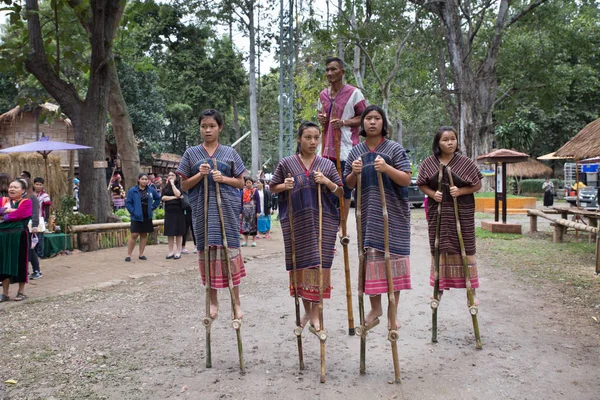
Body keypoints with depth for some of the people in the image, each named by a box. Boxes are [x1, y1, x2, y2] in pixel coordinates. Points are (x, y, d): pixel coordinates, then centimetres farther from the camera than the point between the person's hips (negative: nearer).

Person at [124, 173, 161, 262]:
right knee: (134, 235, -9)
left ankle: (141, 254, 17)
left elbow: (158, 198, 19)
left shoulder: (151, 190, 5)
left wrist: (153, 207, 8)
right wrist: (133, 212, -12)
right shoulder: (132, 191, -4)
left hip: (147, 217, 4)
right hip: (136, 217, -4)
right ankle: (128, 254, 1)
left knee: (144, 235, 8)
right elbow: (128, 203, -3)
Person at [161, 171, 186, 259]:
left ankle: (178, 252, 6)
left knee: (178, 232, 0)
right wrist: (174, 197, -10)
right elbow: (162, 197, -2)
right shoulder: (165, 187, 11)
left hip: (178, 211, -3)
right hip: (168, 212, 3)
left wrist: (172, 183, -10)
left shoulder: (179, 186, 2)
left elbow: (178, 194, -17)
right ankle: (171, 252, 11)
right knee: (169, 232, 4)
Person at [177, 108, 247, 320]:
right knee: (207, 251, 3)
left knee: (230, 250, -3)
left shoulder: (230, 153, 7)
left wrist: (223, 178, -10)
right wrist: (199, 175, -10)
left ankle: (236, 301, 7)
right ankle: (213, 301, 15)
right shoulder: (191, 153, 8)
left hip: (226, 208, -1)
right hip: (202, 209, 1)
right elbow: (184, 185, 8)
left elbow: (241, 183, 8)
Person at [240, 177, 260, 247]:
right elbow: (241, 202, 9)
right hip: (245, 210, 3)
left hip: (253, 210, -3)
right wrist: (240, 212, 5)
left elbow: (258, 202, -3)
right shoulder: (243, 191, 6)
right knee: (245, 225, 2)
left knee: (253, 224, 2)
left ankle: (253, 241, 10)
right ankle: (245, 241, 9)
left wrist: (258, 212, -9)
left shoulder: (255, 191, -2)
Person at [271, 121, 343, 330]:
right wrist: (284, 186, -9)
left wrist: (327, 182, -11)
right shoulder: (286, 163, 4)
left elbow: (341, 193, 7)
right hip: (296, 221, 0)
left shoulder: (327, 164, 6)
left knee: (320, 263, -2)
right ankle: (306, 310, 25)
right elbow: (273, 187, 12)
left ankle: (315, 314, 8)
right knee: (300, 263, 7)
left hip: (323, 221, 0)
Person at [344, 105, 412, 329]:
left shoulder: (395, 149, -1)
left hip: (393, 214, -3)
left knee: (392, 257, -1)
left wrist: (387, 168, -23)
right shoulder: (356, 152, 9)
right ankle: (375, 307, 19)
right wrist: (354, 173, -9)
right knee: (371, 258, 5)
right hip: (368, 214, 3)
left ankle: (393, 311, 9)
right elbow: (349, 184, 12)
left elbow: (406, 180, -7)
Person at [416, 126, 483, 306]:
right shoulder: (429, 163, 2)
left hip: (462, 212, -2)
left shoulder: (465, 162, -2)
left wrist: (460, 191, -15)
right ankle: (439, 287, 24)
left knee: (466, 249, 1)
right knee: (438, 249, 9)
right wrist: (433, 194, -11)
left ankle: (471, 290, 10)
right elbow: (422, 185, 8)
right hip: (437, 211, 2)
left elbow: (477, 185, 1)